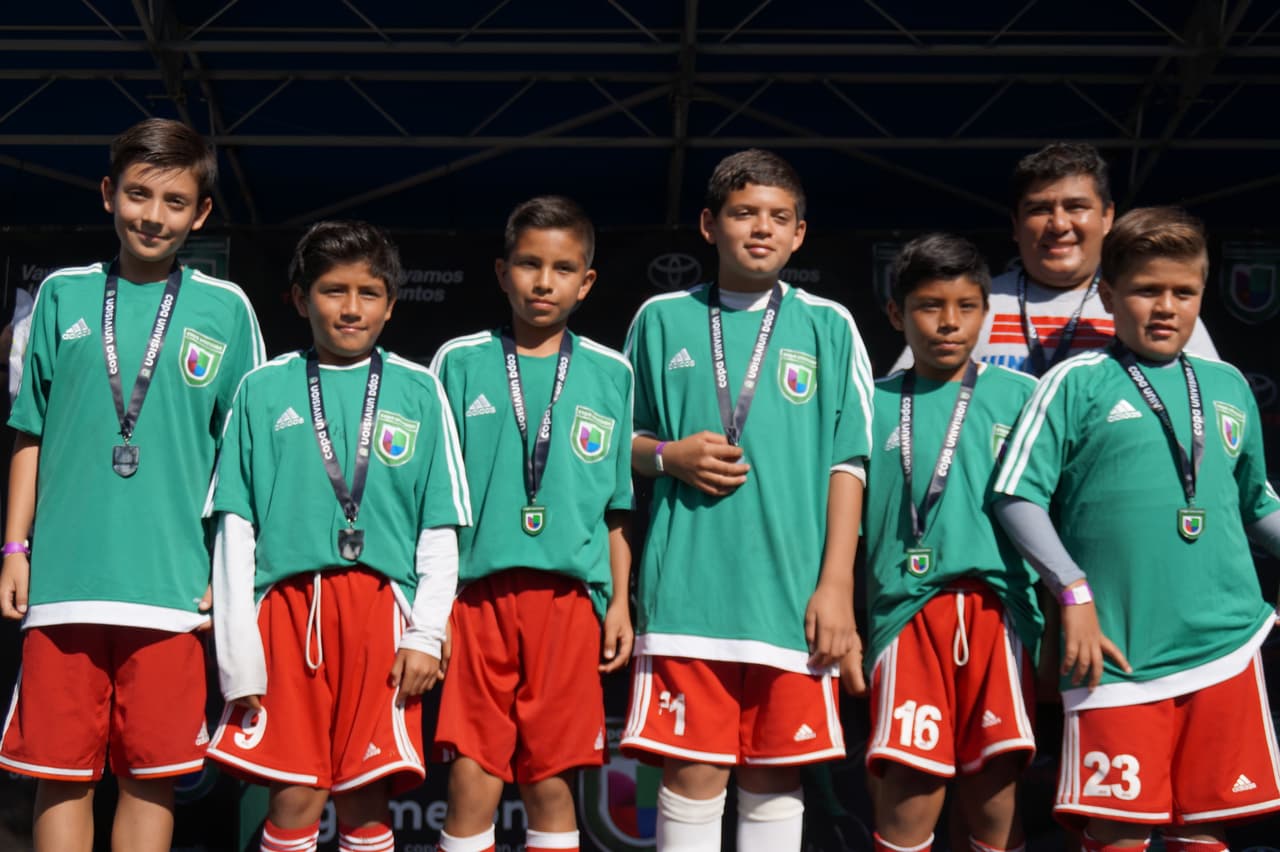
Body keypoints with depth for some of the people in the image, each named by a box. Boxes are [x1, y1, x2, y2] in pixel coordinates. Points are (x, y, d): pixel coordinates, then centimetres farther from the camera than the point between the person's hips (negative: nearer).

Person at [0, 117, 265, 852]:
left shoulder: (225, 309, 5)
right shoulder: (64, 295, 8)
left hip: (172, 588, -1)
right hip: (61, 580, 1)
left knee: (153, 776, 5)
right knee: (61, 773, 5)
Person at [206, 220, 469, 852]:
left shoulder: (418, 392, 10)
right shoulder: (264, 390, 10)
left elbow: (440, 528, 9)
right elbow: (236, 523, 7)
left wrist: (426, 633, 0)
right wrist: (237, 645, 0)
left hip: (382, 612, 0)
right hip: (288, 608, 0)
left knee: (365, 799, 1)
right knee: (295, 797, -3)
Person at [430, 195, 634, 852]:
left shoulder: (611, 375, 10)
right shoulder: (461, 362, 7)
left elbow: (619, 506, 12)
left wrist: (620, 602, 6)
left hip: (569, 598, 1)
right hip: (478, 592, -1)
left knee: (553, 783, 4)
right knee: (472, 780, -2)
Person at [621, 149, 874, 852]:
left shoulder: (828, 327, 7)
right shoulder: (662, 321, 10)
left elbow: (846, 463, 5)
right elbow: (621, 441, 17)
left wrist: (836, 582, -2)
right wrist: (670, 456, -5)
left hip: (791, 591, 0)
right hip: (687, 586, 0)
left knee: (774, 774, 6)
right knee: (691, 772, 0)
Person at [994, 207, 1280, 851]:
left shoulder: (1228, 386, 15)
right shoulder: (1077, 383, 1)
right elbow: (1018, 497, -4)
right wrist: (1075, 596, -10)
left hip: (1228, 648, 4)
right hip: (1119, 654, -4)